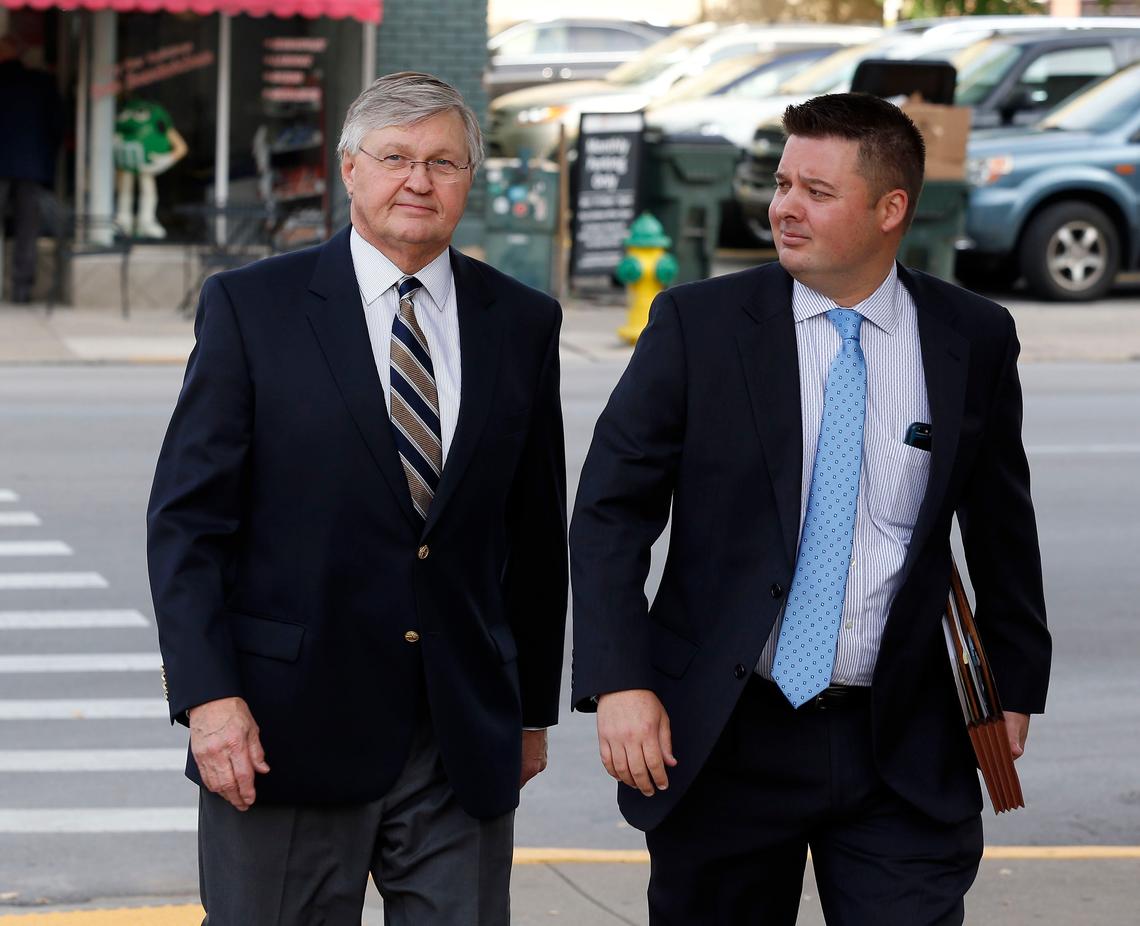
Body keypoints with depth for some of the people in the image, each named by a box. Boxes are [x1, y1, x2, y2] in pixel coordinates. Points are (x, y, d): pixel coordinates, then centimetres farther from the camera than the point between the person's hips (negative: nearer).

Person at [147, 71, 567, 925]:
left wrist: (534, 709, 15)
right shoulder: (250, 307, 0)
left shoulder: (522, 324, 8)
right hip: (285, 727, -2)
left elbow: (537, 533, 14)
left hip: (465, 742, 3)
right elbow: (187, 518, -4)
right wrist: (208, 695, -13)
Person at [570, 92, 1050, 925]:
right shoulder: (697, 324, -3)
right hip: (718, 738, 0)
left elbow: (1001, 527, 14)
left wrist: (1014, 686, 15)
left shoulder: (974, 341, 2)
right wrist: (619, 682, -13)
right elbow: (611, 512, -3)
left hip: (901, 750, 0)